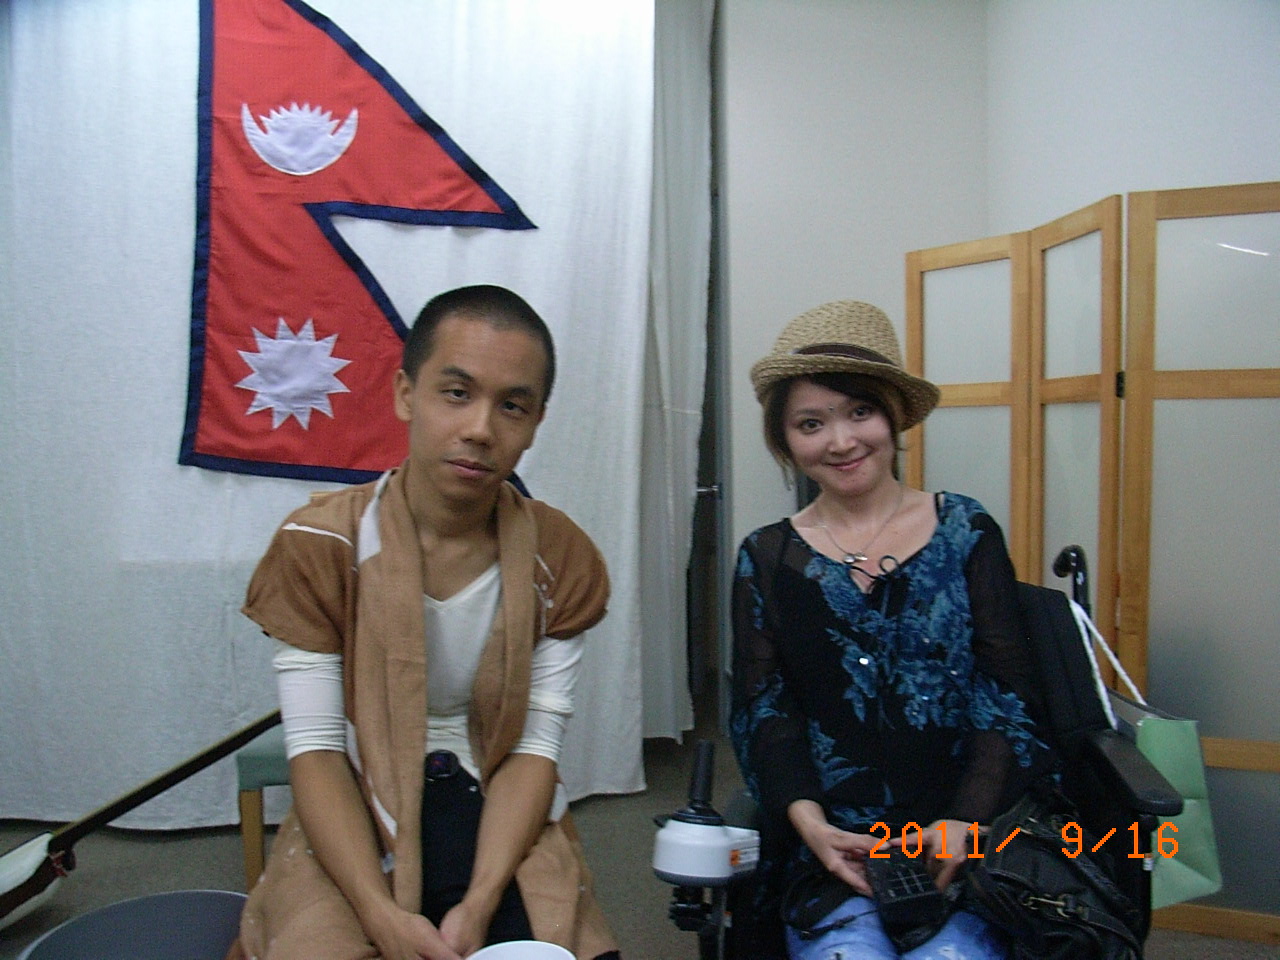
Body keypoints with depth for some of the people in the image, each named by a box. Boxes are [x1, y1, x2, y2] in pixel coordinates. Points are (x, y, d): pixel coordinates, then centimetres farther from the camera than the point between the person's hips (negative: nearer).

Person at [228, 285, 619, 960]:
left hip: (502, 820, 2)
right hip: (353, 826, -1)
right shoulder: (319, 544, -9)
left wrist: (481, 901, -19)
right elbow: (316, 749, -10)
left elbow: (534, 747, -6)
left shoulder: (561, 561, -5)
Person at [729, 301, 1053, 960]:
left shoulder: (966, 532, 6)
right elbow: (762, 708, 2)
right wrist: (808, 820, -14)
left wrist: (965, 820, -11)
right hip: (830, 844, 0)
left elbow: (1005, 695, 2)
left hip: (961, 836, 0)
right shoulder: (766, 559, 7)